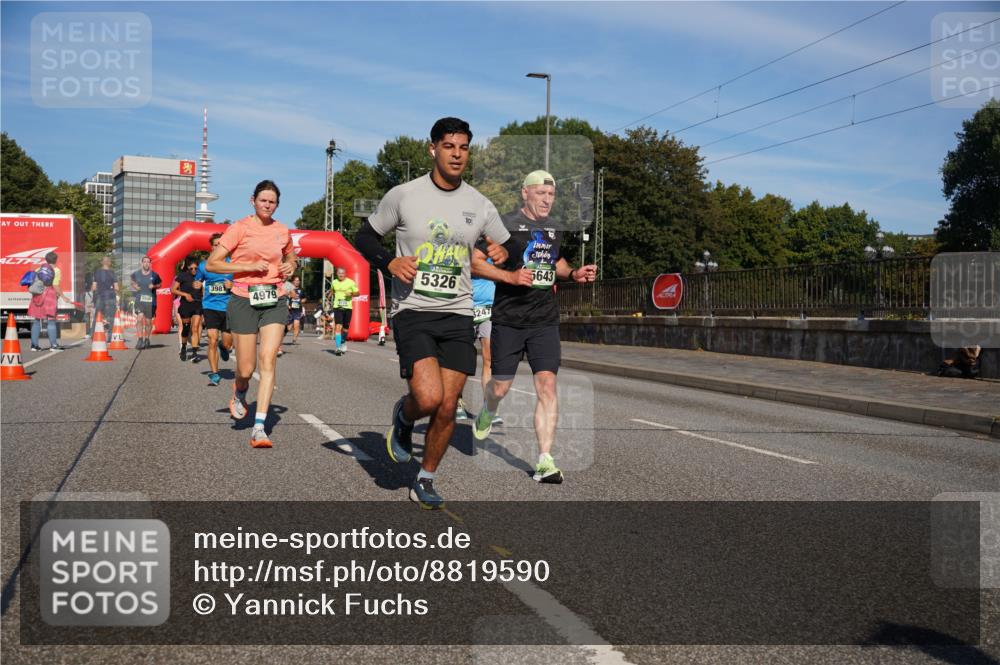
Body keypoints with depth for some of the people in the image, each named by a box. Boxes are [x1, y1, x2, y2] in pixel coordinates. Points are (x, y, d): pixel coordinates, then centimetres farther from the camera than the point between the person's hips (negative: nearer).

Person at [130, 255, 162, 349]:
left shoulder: (154, 275, 0)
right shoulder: (136, 274, 3)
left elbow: (159, 284, 14)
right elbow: (132, 281, 23)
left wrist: (154, 286, -6)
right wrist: (134, 285, 3)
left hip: (150, 300, 0)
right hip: (139, 299, 0)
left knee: (148, 321, 8)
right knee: (140, 317, -17)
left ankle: (146, 339, 26)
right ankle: (140, 339, -14)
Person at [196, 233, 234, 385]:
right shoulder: (204, 265, 6)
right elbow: (197, 283, 20)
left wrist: (233, 285, -11)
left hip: (228, 307, 1)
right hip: (210, 306, 0)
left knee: (227, 345, 7)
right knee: (212, 340, -13)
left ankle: (223, 346, 46)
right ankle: (214, 374, -2)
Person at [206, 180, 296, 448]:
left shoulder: (282, 231, 10)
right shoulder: (239, 228, -3)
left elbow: (290, 257, 30)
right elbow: (211, 263, -6)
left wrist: (290, 267, 6)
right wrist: (248, 266, -15)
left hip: (275, 300, 3)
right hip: (244, 300, -2)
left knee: (268, 359, -13)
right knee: (246, 369, 1)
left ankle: (259, 428, -13)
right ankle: (239, 394, 39)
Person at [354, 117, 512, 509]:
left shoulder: (479, 205, 6)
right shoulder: (403, 196, -2)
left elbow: (508, 248, 16)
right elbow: (364, 237, 7)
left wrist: (503, 253, -8)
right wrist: (390, 262, -11)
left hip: (457, 315, 3)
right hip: (412, 312, -3)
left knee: (448, 408, 1)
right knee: (429, 398, -21)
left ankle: (425, 480, 22)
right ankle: (403, 417, 16)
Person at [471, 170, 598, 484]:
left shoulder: (556, 228, 12)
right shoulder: (504, 224, -5)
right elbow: (476, 262, -6)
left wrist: (574, 273, 9)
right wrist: (510, 276, -20)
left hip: (545, 321, 3)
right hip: (508, 320, -3)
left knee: (547, 386, -10)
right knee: (501, 387, 7)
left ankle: (545, 461, -9)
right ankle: (486, 414, 45)